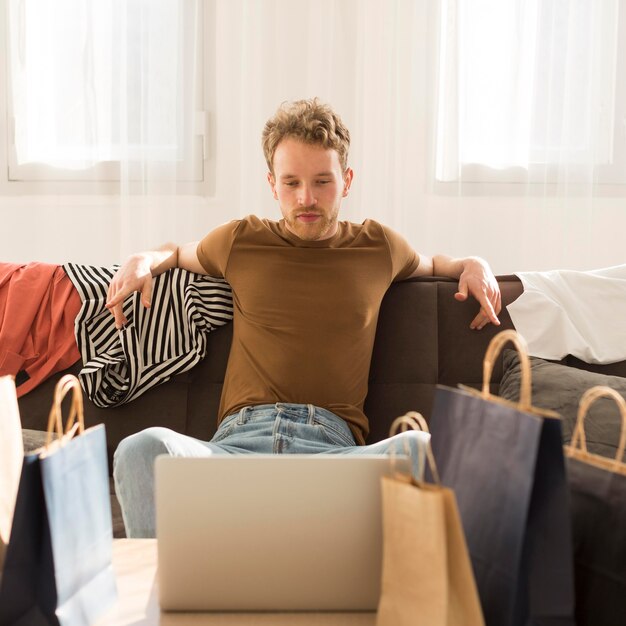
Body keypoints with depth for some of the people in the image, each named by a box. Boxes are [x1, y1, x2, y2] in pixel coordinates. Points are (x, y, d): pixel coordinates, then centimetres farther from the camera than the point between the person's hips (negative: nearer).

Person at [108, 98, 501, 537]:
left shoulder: (377, 246, 21)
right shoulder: (242, 241, 20)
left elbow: (430, 264, 43)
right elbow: (180, 252, 41)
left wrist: (473, 266, 22)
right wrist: (145, 262, 18)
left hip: (334, 444, 0)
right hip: (240, 436, 0)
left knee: (422, 448, -37)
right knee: (142, 449, -35)